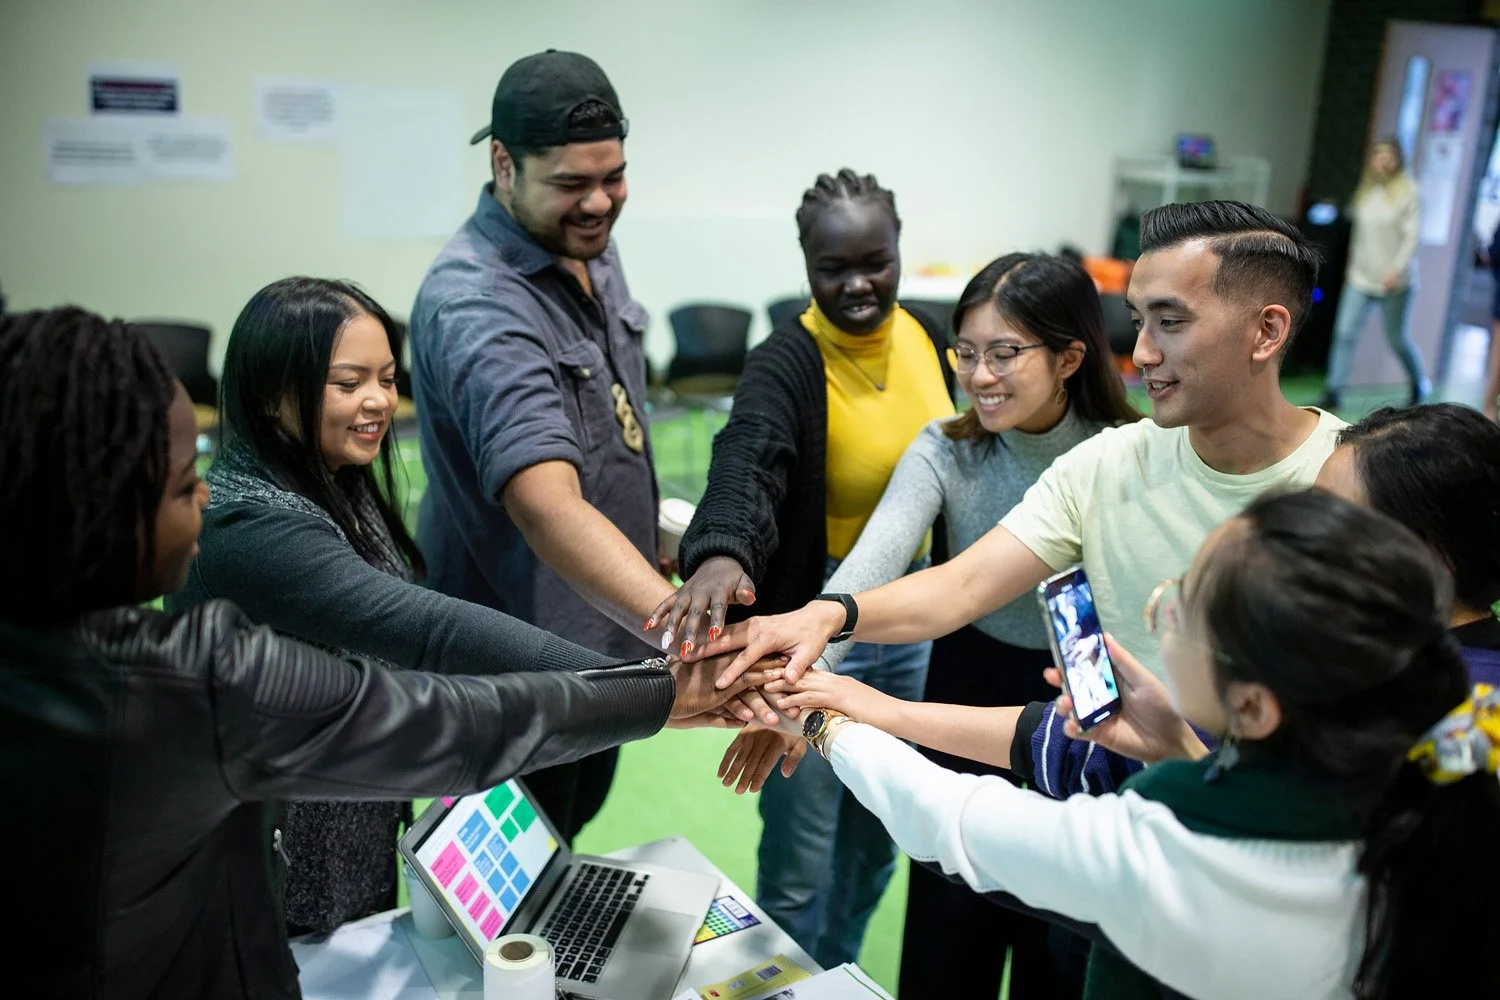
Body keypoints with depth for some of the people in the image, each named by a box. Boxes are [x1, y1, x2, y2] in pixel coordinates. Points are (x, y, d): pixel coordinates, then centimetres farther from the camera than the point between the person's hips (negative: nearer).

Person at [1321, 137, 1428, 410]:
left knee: (1397, 338, 7)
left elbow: (1412, 235, -12)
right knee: (1345, 332, -8)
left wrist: (1397, 269, -22)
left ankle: (1420, 384, 30)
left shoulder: (1408, 192, -6)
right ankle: (1334, 391, -5)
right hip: (1362, 276, 4)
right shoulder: (1366, 191, 8)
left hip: (1394, 281, -4)